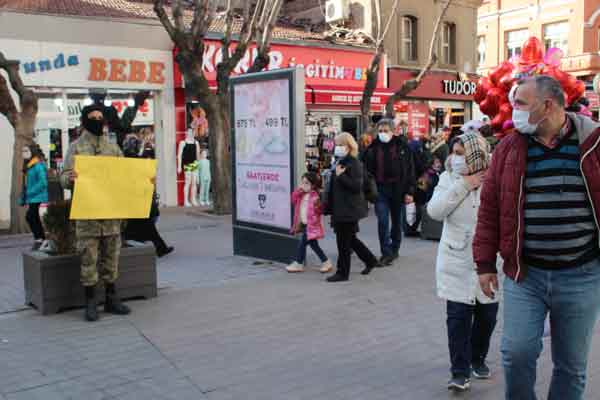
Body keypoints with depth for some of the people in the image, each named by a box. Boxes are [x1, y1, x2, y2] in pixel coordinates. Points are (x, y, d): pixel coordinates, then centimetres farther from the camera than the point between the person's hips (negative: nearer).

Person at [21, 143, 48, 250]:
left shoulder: (38, 165, -13)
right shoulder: (28, 166, 15)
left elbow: (43, 182, -20)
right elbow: (27, 183, 18)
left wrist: (30, 192, -18)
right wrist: (24, 198, 14)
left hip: (37, 197, -9)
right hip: (32, 198, 9)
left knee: (29, 216, -13)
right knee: (35, 218, 11)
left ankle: (38, 239, -7)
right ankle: (42, 239, 19)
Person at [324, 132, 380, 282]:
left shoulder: (354, 164, -13)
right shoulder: (340, 162, 14)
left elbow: (356, 185, -23)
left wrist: (340, 175, -23)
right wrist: (329, 207, 19)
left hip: (349, 209, -9)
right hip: (340, 208, 9)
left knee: (343, 241, -2)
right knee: (350, 239, 17)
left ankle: (342, 273, 9)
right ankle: (370, 260, 31)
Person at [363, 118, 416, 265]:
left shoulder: (402, 146, -4)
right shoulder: (373, 147, 1)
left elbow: (410, 169, -4)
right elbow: (367, 169, 4)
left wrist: (409, 191, -8)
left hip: (398, 189, -1)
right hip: (380, 189, 1)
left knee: (397, 221, 12)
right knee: (382, 221, -7)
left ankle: (394, 249, 29)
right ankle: (386, 253, -1)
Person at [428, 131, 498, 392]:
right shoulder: (449, 179, 0)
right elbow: (434, 211, -13)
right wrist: (463, 185, -16)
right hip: (457, 260, 0)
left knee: (487, 314, 14)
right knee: (458, 316, -2)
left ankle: (478, 359, 37)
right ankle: (460, 371, 8)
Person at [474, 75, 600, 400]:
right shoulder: (508, 148, 2)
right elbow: (489, 209, 4)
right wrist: (485, 264, 3)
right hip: (523, 274, 1)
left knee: (572, 364, 11)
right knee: (517, 352, -2)